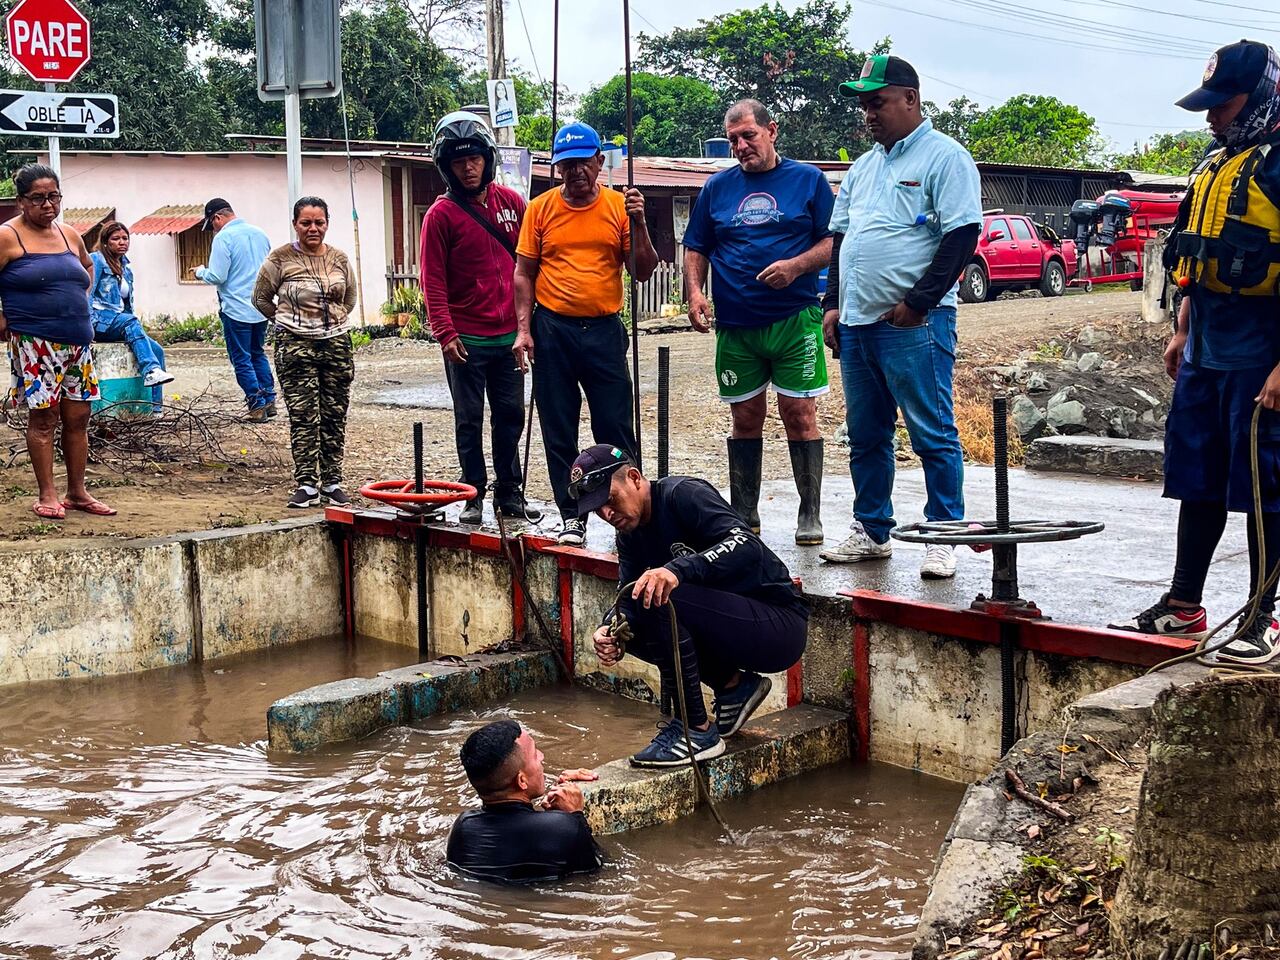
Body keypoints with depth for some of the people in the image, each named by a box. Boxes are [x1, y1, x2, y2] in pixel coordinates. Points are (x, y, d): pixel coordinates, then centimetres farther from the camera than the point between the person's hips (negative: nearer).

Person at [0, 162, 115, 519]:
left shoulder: (70, 235, 12)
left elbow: (87, 267, 31)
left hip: (78, 340, 6)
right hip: (34, 342, -6)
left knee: (78, 417, 7)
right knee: (43, 416, -3)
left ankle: (77, 492, 15)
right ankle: (47, 495, 4)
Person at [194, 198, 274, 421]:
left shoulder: (223, 238, -14)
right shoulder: (260, 233, 8)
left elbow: (217, 277, -17)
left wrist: (200, 272, 2)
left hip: (236, 310, -7)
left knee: (241, 360, 3)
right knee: (258, 354, 19)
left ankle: (257, 405, 2)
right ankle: (269, 400, 18)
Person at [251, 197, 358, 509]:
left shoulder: (339, 259, 8)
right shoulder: (280, 259, -3)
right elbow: (261, 299, 6)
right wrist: (291, 321, 10)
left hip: (337, 344, 4)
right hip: (296, 347, -4)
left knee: (335, 416, 6)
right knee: (303, 416, -5)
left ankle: (332, 482, 14)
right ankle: (307, 485, 0)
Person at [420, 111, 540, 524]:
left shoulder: (512, 202, 6)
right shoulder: (441, 214, -5)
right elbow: (433, 280, -8)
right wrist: (444, 332, -15)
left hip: (509, 334, 4)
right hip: (466, 339, -4)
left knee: (510, 416, 10)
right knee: (469, 421, 5)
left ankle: (511, 492, 19)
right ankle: (474, 495, 13)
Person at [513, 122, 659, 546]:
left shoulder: (619, 206, 2)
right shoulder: (541, 208, 3)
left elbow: (644, 272, 1)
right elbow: (524, 272, 5)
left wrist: (638, 223, -12)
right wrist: (523, 329, -3)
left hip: (604, 330, -1)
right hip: (552, 331, 1)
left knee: (616, 429, 2)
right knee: (559, 431, 6)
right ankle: (572, 517, 15)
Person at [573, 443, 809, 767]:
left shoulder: (683, 494, -16)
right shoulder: (630, 534, 9)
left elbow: (747, 545, -30)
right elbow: (629, 601, 2)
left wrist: (677, 570, -44)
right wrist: (612, 633, -21)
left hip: (780, 625, -9)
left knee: (657, 597, -26)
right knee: (632, 626, 1)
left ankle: (697, 731, -17)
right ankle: (734, 684, 8)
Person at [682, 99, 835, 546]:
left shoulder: (808, 179, 5)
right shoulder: (717, 187, 13)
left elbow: (833, 241, 2)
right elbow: (696, 249, 16)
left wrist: (796, 266, -15)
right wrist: (695, 293, -1)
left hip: (795, 320, -3)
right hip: (735, 325, 3)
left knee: (799, 413, -4)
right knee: (745, 418, 7)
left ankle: (810, 514, 5)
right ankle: (743, 516, 16)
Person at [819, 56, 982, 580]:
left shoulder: (944, 157, -5)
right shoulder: (863, 167, 19)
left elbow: (962, 235, -13)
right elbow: (840, 237, 22)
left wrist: (917, 302, -16)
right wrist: (833, 304, 10)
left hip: (914, 324, -8)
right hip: (856, 323, 8)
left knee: (933, 435, -2)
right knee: (865, 436, 13)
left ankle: (943, 538, 5)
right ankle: (871, 531, 24)